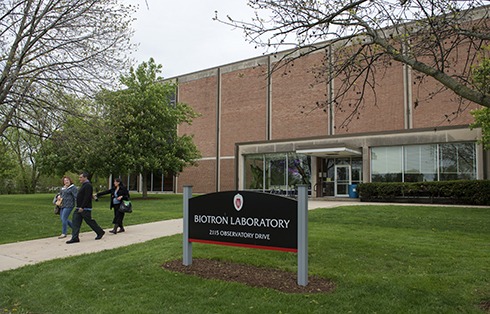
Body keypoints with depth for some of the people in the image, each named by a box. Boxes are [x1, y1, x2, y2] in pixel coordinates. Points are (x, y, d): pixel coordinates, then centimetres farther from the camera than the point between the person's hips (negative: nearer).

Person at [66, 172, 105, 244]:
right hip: (79, 208, 10)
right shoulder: (84, 185, 16)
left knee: (90, 221, 0)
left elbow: (87, 198, -24)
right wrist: (79, 207, 23)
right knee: (75, 222, 3)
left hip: (85, 209, -10)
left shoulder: (88, 185, -16)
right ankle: (75, 238, 4)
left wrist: (82, 207, -26)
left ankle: (100, 232, 16)